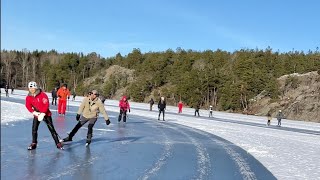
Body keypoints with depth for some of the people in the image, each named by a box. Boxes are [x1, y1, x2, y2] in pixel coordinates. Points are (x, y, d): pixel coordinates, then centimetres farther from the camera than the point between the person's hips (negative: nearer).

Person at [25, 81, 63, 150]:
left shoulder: (43, 95, -18)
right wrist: (34, 112, -15)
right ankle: (34, 143, 14)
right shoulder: (28, 97, -3)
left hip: (46, 114, -4)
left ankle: (58, 143, 4)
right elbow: (28, 106, -1)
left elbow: (46, 104, -19)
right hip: (37, 115, 4)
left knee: (51, 129, -2)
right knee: (34, 129, -4)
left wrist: (43, 113, -23)